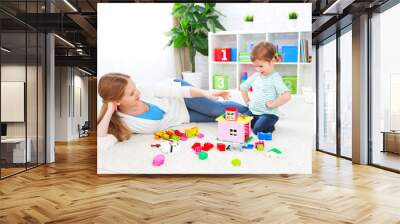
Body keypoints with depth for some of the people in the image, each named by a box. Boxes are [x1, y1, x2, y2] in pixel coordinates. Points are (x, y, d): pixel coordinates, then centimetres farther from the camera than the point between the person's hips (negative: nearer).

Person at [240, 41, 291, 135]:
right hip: (252, 111, 6)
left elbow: (287, 96, -28)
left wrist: (272, 105, -19)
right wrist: (247, 102, 13)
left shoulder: (275, 78, -14)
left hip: (268, 114, -6)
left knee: (258, 129, -26)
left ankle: (269, 126, 5)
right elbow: (243, 87, 21)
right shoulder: (255, 76, 5)